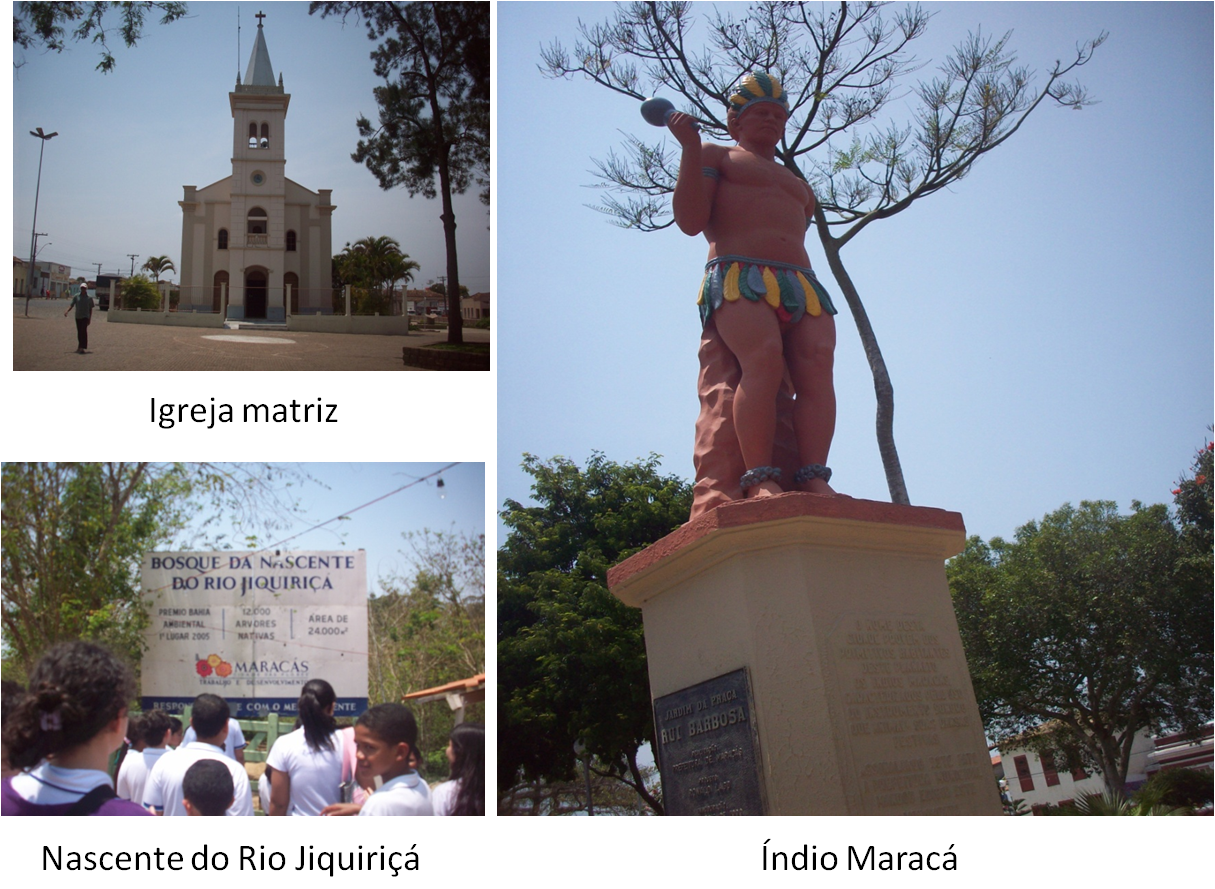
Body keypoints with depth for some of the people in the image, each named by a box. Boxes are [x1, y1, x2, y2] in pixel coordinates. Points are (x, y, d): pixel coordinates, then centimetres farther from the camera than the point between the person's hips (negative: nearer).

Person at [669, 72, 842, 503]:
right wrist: (691, 148, 0)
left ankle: (814, 479, -33)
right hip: (739, 277, -5)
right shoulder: (715, 156, 21)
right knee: (764, 359, -32)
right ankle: (760, 480, -39)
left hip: (803, 286, 6)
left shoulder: (797, 186, 38)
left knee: (817, 366, -22)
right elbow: (689, 220, 5)